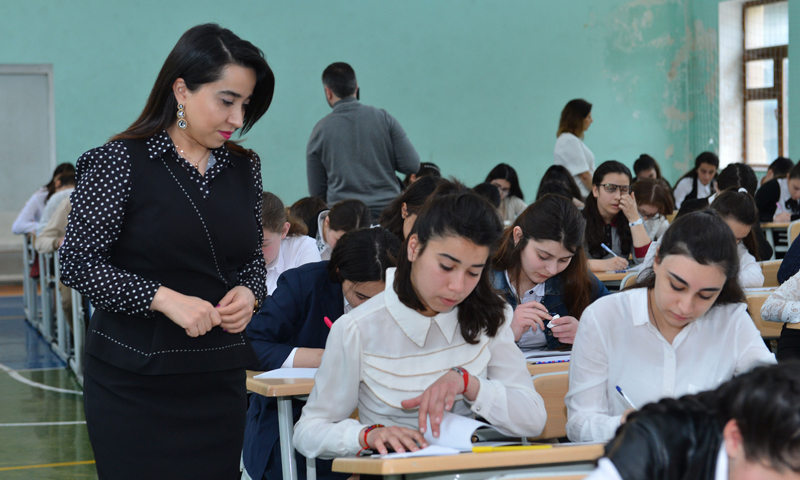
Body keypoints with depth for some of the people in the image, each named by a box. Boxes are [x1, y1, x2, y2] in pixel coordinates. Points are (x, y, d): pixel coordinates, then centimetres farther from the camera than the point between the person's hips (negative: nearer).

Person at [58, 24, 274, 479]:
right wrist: (164, 299, -20)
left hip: (219, 377, 5)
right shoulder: (121, 161, -7)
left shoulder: (244, 167, 8)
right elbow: (78, 262, -10)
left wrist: (249, 292, -5)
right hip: (135, 379, -5)